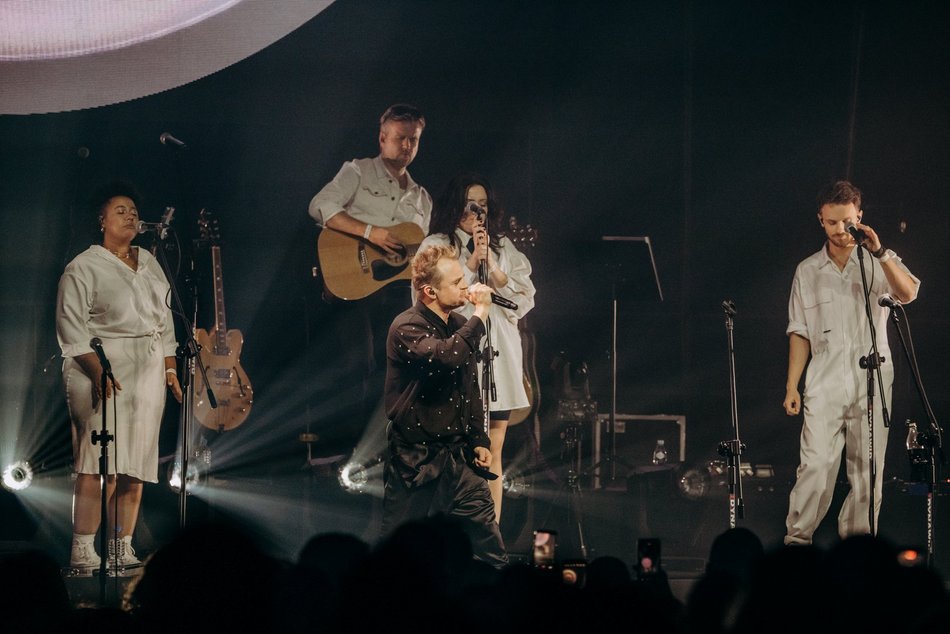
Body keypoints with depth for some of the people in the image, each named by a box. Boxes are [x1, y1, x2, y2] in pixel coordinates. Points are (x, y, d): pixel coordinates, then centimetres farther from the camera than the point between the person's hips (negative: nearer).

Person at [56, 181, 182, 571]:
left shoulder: (149, 263, 19)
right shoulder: (83, 268, -2)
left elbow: (164, 320, 23)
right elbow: (72, 328, -9)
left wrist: (170, 368, 14)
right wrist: (98, 373, -18)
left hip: (149, 374, 6)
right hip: (105, 372, -6)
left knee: (135, 466, 2)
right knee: (101, 463, -16)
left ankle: (122, 548, 5)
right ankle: (82, 550, -17)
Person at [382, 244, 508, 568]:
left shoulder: (459, 325, 10)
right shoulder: (407, 328, -15)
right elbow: (446, 357, -36)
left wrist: (479, 441, 17)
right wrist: (479, 315, -25)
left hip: (456, 457, 7)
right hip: (415, 464, -7)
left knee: (492, 554, 4)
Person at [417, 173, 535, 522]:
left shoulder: (503, 247, 16)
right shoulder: (436, 245, 4)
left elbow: (525, 299, 9)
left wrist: (494, 270, -4)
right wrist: (471, 262, -9)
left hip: (499, 355, 4)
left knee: (493, 450, 5)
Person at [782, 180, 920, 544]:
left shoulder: (880, 263, 7)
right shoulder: (808, 271, 12)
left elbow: (908, 293, -13)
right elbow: (800, 333, 13)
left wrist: (879, 252, -23)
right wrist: (792, 385, 7)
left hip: (871, 384, 0)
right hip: (825, 387, 0)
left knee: (867, 470, 0)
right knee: (817, 466, -12)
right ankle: (796, 541, -7)